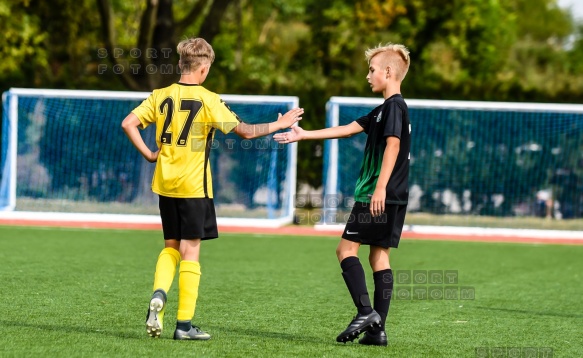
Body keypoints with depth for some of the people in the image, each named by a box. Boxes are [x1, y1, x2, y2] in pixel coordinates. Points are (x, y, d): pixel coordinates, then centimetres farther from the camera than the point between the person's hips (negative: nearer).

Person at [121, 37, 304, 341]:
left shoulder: (161, 96, 4)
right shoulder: (208, 100, -9)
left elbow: (128, 124, -2)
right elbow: (245, 131, -8)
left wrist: (149, 155, 6)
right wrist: (280, 124, 4)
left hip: (165, 185, 4)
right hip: (194, 187, -4)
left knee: (171, 247, 18)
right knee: (190, 251, 0)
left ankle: (158, 294, -9)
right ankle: (184, 324, 1)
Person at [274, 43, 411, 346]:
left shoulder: (394, 106, -10)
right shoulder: (386, 109, 20)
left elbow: (393, 144, -22)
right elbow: (347, 129, 25)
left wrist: (380, 187, -29)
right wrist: (304, 135, 27)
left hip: (378, 196, -9)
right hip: (394, 199, 9)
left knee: (346, 249, -7)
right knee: (379, 256, 6)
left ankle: (366, 312, -15)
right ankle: (378, 328, 4)